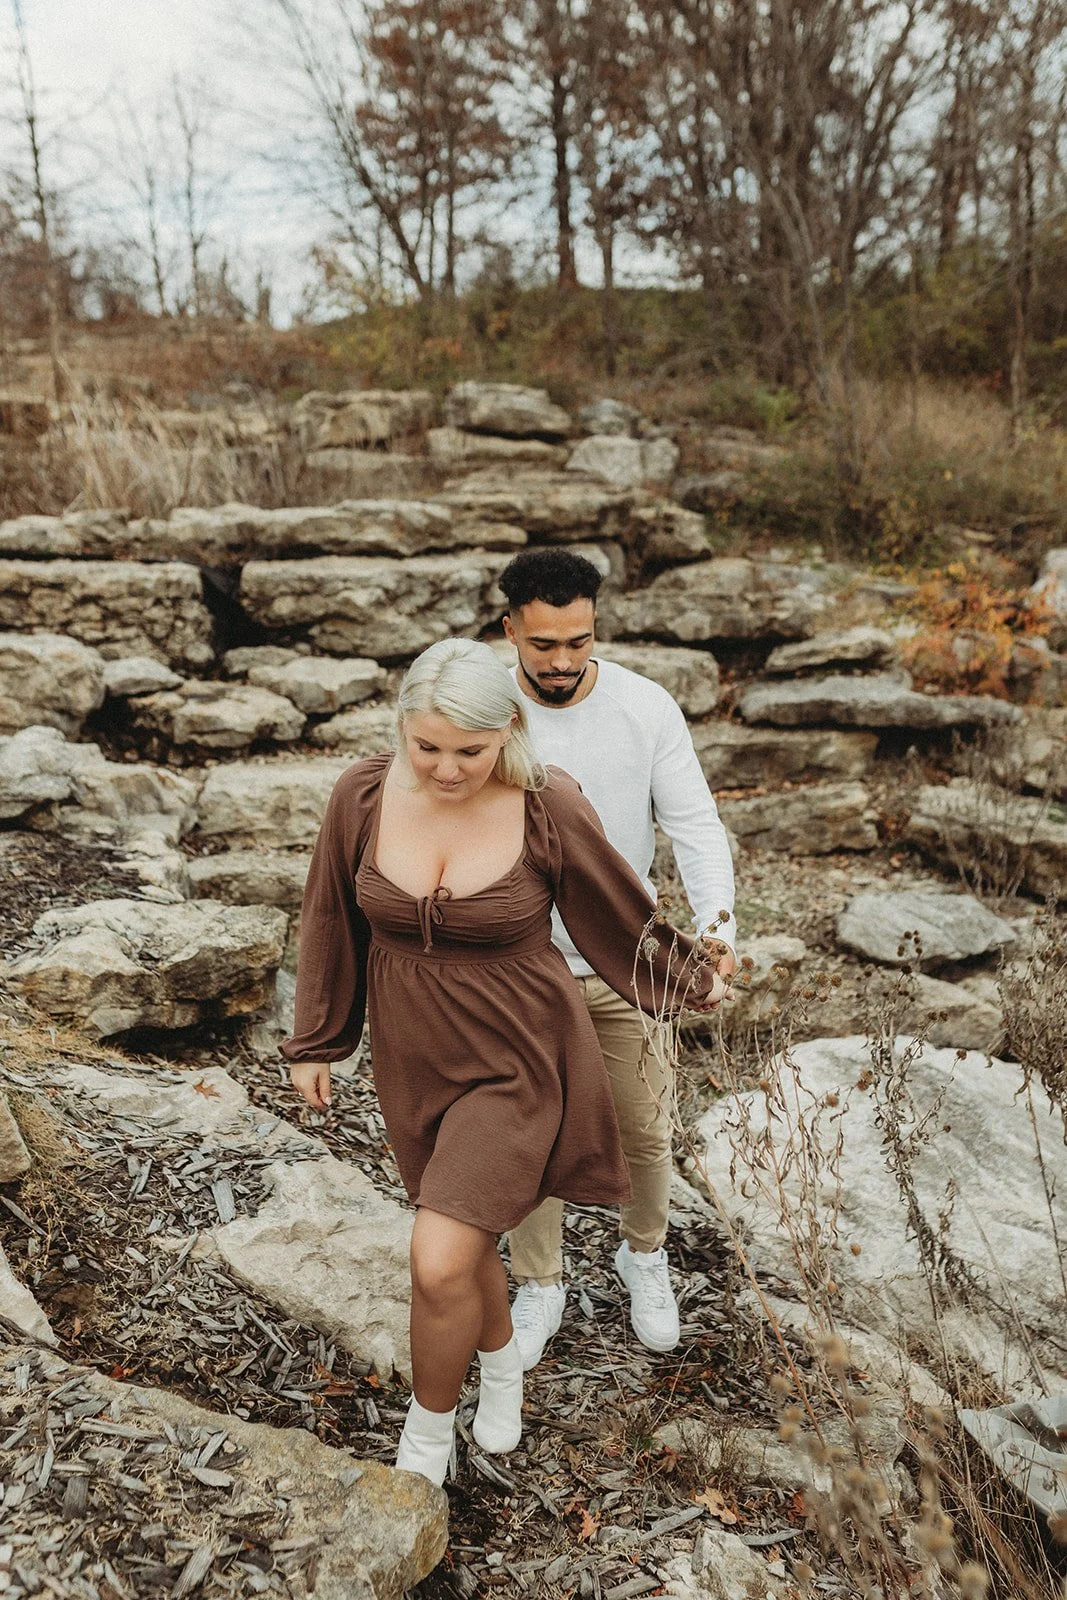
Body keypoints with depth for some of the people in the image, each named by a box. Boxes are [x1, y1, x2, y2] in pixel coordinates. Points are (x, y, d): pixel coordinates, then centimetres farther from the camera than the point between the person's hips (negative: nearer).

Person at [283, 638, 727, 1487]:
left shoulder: (549, 809, -20)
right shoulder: (364, 795, -12)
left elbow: (621, 911, -3)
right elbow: (332, 922, 2)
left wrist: (695, 979, 11)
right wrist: (315, 1042, 9)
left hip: (515, 1063, -4)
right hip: (414, 1059, 4)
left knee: (439, 1265, -10)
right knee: (464, 1245, 20)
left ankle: (428, 1434, 21)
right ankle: (504, 1366, 52)